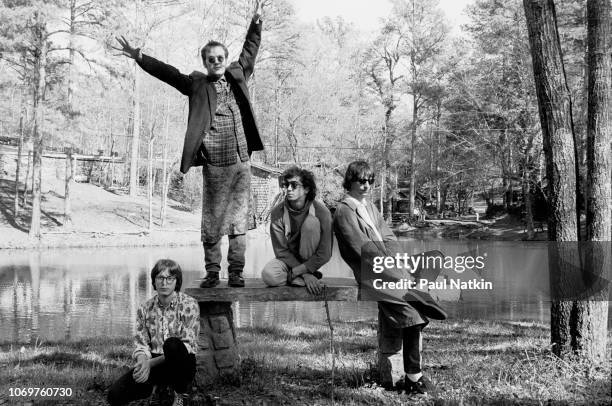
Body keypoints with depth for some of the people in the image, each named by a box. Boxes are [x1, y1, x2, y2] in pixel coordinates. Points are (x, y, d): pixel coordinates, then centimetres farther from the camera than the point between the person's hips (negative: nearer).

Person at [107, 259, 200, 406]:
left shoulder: (189, 305, -8)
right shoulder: (145, 309, 5)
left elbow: (188, 346, -13)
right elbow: (141, 343, 5)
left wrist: (151, 363, -20)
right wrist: (142, 361, -21)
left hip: (181, 365, -3)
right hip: (153, 366, 3)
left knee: (172, 344, -39)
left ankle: (181, 393, -12)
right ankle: (154, 386, 9)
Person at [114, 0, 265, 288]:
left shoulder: (237, 75, 15)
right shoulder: (197, 83, 7)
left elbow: (249, 51, 26)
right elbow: (168, 73, 0)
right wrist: (139, 58, -9)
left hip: (241, 163, 2)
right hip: (213, 166, -2)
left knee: (239, 220, 4)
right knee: (211, 223, 2)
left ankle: (236, 272, 8)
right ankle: (212, 273, 10)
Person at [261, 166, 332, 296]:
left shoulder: (321, 212, -18)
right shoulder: (277, 212, -13)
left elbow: (325, 253, -18)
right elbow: (281, 250, -12)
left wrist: (294, 272, -25)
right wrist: (306, 275, -22)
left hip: (311, 260, 0)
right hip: (288, 259, 0)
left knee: (311, 222, -27)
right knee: (268, 276, -33)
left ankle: (294, 277, -16)